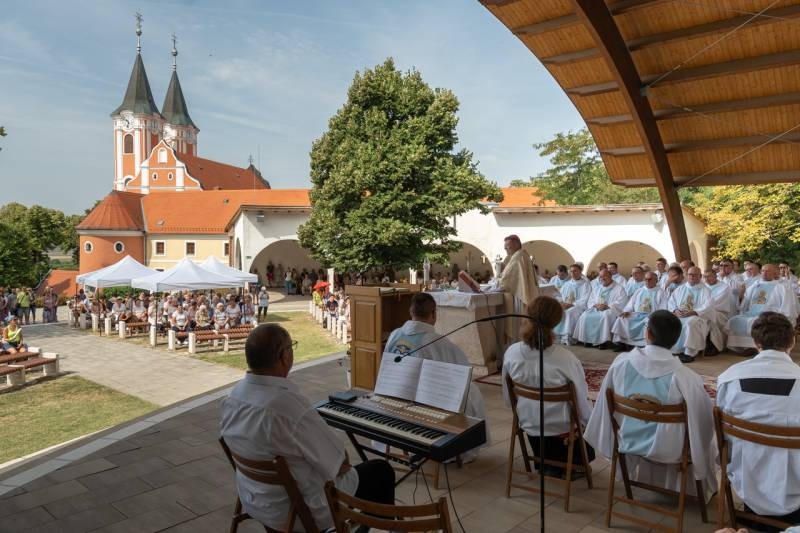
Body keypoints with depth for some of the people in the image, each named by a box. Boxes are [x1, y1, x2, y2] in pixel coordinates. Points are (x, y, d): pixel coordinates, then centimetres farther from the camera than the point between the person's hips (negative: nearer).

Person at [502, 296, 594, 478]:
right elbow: (583, 402, -17)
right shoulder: (566, 358, -29)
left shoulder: (511, 353, -18)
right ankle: (558, 465, 13)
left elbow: (508, 399, -5)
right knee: (588, 451, 31)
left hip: (529, 427, 4)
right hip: (562, 430, -4)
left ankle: (544, 463, 22)